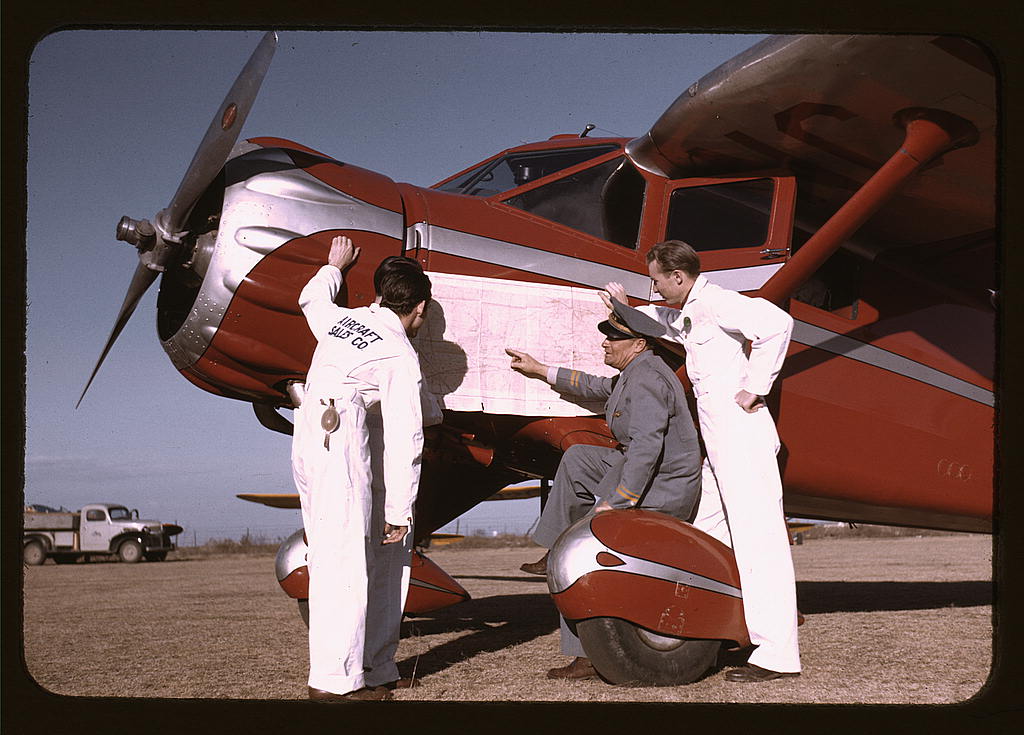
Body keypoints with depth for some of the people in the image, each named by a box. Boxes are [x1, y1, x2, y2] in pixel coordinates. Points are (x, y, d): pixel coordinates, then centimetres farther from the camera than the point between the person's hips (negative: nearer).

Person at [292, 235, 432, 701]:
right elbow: (403, 441, -4)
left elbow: (311, 298, 44)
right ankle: (335, 680, -14)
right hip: (340, 437, -8)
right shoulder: (402, 356, 1)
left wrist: (334, 266, 63)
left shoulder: (341, 318, 19)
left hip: (304, 435, 8)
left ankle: (352, 666, 9)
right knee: (343, 559, -10)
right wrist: (399, 510, -3)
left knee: (326, 556, 7)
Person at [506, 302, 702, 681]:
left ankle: (589, 657, -9)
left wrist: (613, 504, -32)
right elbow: (596, 387, 30)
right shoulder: (636, 373, 12)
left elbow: (647, 446, -32)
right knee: (577, 460, 22)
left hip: (658, 492, -11)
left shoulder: (646, 381, -22)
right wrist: (540, 370, 33)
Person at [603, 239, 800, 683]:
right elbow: (663, 323, 44)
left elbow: (776, 322, -26)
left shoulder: (713, 302, -11)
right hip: (721, 444, 11)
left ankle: (778, 653, -12)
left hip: (742, 433, -11)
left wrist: (755, 388, -21)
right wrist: (625, 309, 27)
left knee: (757, 537, -12)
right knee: (708, 537, 14)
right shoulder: (688, 315, 20)